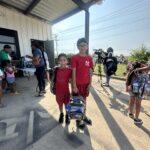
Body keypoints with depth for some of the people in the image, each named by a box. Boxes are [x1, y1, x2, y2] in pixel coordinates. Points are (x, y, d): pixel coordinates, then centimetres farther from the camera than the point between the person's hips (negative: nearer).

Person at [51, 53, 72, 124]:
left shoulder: (69, 70, -13)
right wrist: (51, 87, 3)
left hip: (66, 90, -1)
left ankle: (67, 116, 39)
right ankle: (61, 114, 45)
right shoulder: (56, 70, -8)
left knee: (67, 103, 14)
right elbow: (53, 79, 3)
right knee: (60, 103, 20)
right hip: (58, 90, 2)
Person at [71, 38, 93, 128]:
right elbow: (73, 73, -12)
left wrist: (90, 83, 2)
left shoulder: (89, 58, 2)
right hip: (77, 83, -4)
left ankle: (84, 116, 40)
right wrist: (74, 86, -13)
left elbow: (90, 72, 5)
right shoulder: (74, 58, -11)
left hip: (86, 83, 4)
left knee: (84, 99, 19)